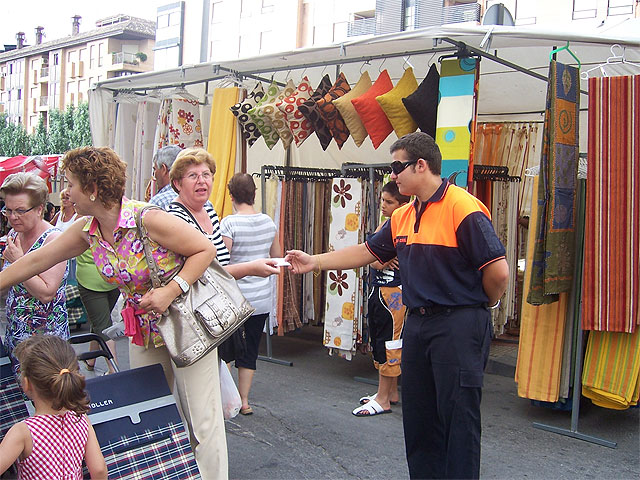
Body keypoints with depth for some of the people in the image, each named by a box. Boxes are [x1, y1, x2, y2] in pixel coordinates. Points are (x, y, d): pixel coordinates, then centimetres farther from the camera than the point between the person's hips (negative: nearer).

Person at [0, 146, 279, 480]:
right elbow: (37, 260, 9)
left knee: (202, 420, -1)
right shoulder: (86, 231, -1)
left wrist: (170, 291, -25)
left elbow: (206, 250, -16)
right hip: (143, 333, 7)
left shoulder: (149, 220, -23)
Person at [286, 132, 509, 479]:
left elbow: (498, 271, -18)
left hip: (458, 326, -8)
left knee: (458, 418, 1)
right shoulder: (402, 217, 11)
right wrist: (315, 262, 15)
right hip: (417, 322, 8)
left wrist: (481, 306, -1)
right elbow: (367, 252, 19)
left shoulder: (464, 208, -16)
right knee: (418, 416, 16)